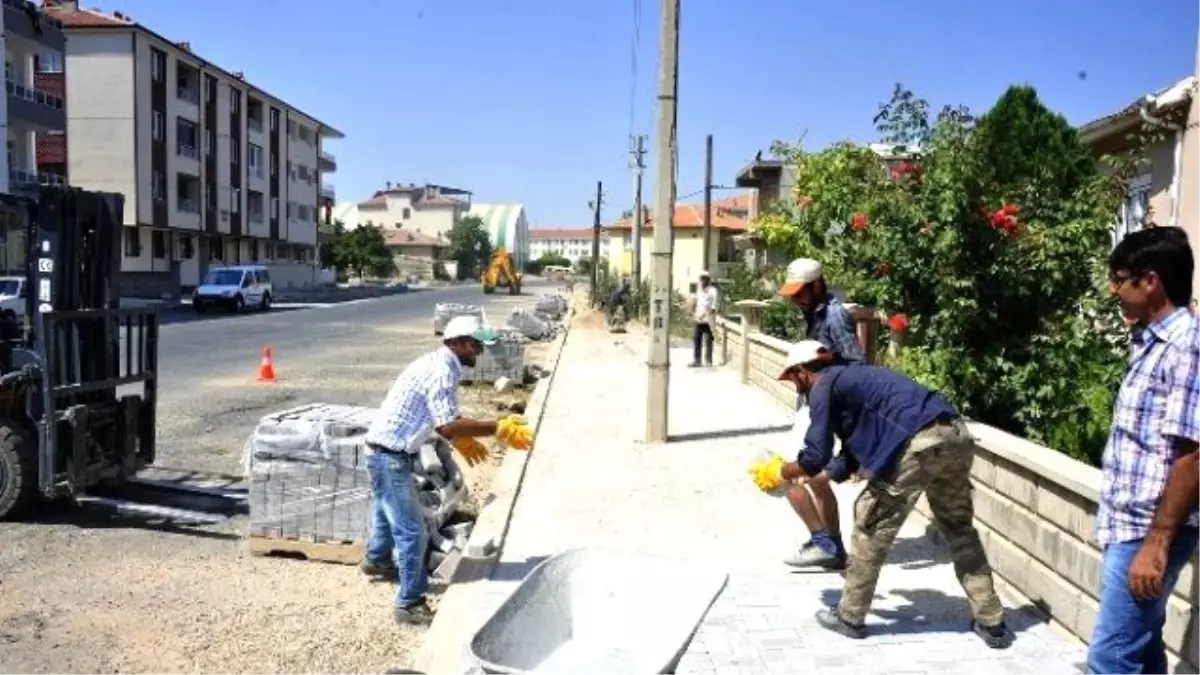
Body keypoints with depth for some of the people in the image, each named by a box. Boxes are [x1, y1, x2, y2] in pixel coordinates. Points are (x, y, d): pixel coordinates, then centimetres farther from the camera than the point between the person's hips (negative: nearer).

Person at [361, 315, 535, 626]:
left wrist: (462, 440, 20)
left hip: (385, 453, 11)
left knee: (388, 513, 32)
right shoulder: (442, 371, -23)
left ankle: (377, 560, 57)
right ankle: (410, 604, 6)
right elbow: (447, 425, -31)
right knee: (412, 532, -5)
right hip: (391, 457, -11)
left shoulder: (438, 363, 8)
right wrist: (497, 429, -30)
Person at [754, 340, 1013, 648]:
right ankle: (991, 622, 28)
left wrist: (785, 471, 21)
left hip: (919, 443, -9)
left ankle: (850, 617, 20)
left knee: (872, 524, 8)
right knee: (958, 526, 24)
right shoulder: (850, 378, 33)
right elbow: (849, 458, 37)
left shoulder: (823, 386, 6)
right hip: (956, 435, 9)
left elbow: (816, 457, 1)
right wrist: (806, 479, 45)